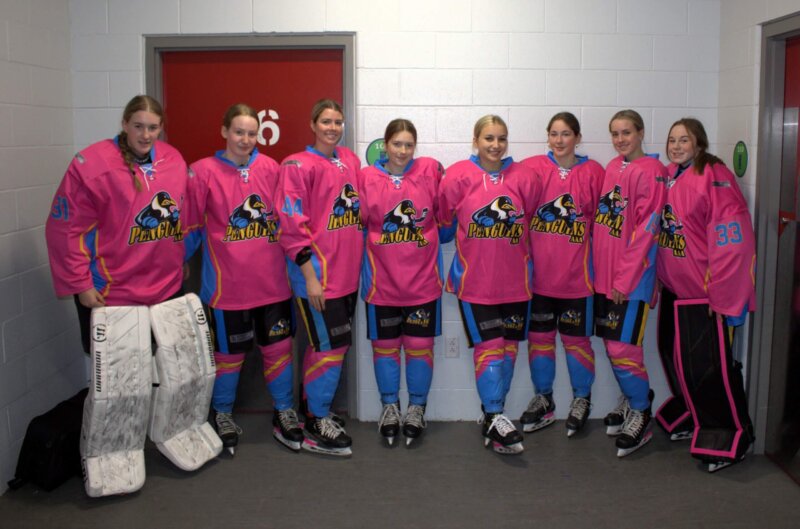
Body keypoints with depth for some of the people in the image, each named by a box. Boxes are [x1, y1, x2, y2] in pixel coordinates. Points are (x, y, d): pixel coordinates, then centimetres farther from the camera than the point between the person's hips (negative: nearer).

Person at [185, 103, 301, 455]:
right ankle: (222, 415, 32)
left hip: (273, 280, 3)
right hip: (227, 284, -2)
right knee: (228, 352, 11)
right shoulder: (203, 171, -6)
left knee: (278, 347, 11)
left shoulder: (270, 168, 1)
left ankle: (284, 413, 29)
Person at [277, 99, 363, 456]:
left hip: (347, 273, 7)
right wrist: (309, 275, -16)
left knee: (333, 344, 14)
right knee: (331, 346, -5)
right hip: (318, 274, -7)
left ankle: (316, 410, 30)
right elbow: (293, 226, -13)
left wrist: (357, 261, 14)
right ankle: (317, 425, 10)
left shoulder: (350, 161, 10)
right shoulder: (298, 166, -9)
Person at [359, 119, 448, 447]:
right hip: (381, 279, 0)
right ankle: (389, 406, 29)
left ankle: (417, 408, 25)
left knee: (419, 345, 8)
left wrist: (429, 238, 3)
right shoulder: (367, 178, -3)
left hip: (422, 278, 0)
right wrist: (378, 245, -3)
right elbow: (357, 222, 3)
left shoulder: (431, 171, -3)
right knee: (384, 345, 11)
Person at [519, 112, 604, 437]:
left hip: (576, 273, -1)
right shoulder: (531, 168, -1)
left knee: (576, 338, 9)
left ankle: (582, 399, 29)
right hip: (538, 273, 1)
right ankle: (543, 399, 30)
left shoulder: (593, 172, -2)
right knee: (539, 337, 12)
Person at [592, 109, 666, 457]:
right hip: (604, 273, 7)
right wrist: (599, 267, 10)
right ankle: (631, 400, 32)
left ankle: (640, 414, 11)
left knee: (623, 345, -6)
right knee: (611, 342, 14)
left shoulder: (650, 171, -11)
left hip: (632, 276, -7)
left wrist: (625, 277, -15)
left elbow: (645, 229, -15)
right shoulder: (611, 168, 12)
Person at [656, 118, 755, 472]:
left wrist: (721, 293, -18)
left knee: (709, 366, -4)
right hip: (674, 289, 8)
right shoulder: (668, 178, 9)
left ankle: (727, 438, 13)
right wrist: (658, 278, 13)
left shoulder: (714, 175, -14)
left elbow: (732, 238, -19)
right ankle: (691, 418, 38)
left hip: (705, 293, -8)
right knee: (676, 357, 17)